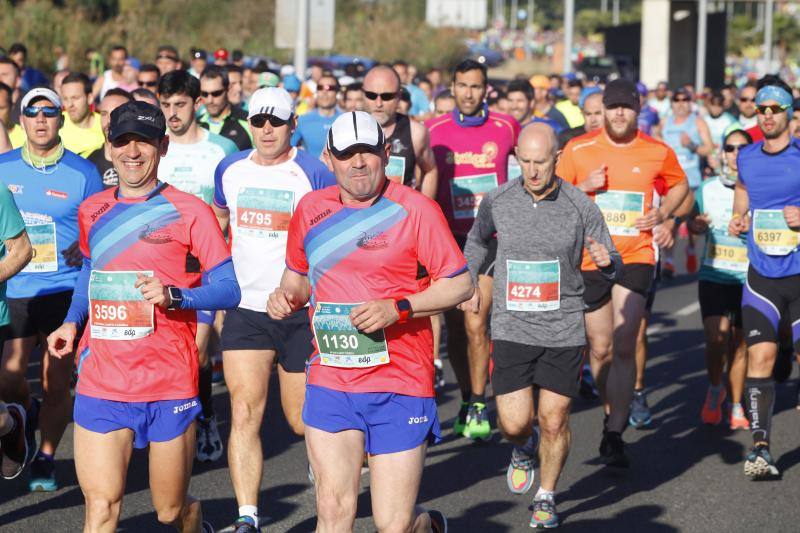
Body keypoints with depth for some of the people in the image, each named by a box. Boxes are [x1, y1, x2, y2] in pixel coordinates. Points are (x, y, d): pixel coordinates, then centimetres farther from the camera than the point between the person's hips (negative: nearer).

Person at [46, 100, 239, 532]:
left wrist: (172, 295, -23)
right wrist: (71, 322, 12)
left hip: (169, 384, -3)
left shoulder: (188, 211, -4)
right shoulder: (92, 212, 10)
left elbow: (229, 289, -6)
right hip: (100, 382, 3)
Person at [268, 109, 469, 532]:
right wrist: (287, 296, 0)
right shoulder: (311, 208, 7)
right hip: (329, 382, 3)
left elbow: (460, 284, -5)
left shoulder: (415, 208, -5)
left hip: (400, 386, -3)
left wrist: (398, 308, -18)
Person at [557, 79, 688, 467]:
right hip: (589, 258, 1)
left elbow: (679, 184, 22)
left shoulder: (657, 153, 3)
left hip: (635, 257, -1)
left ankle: (614, 435, -11)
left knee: (624, 346, -14)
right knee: (600, 348, 8)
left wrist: (662, 213, 3)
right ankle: (612, 414, 33)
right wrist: (584, 186, -13)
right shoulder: (578, 149, 1)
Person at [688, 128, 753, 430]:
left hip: (749, 278, -1)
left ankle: (736, 407, 19)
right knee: (716, 336, -13)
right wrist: (697, 224, -4)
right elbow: (692, 222, 19)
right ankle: (715, 389, 15)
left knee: (739, 344, 4)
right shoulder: (707, 190, 5)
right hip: (714, 276, 1)